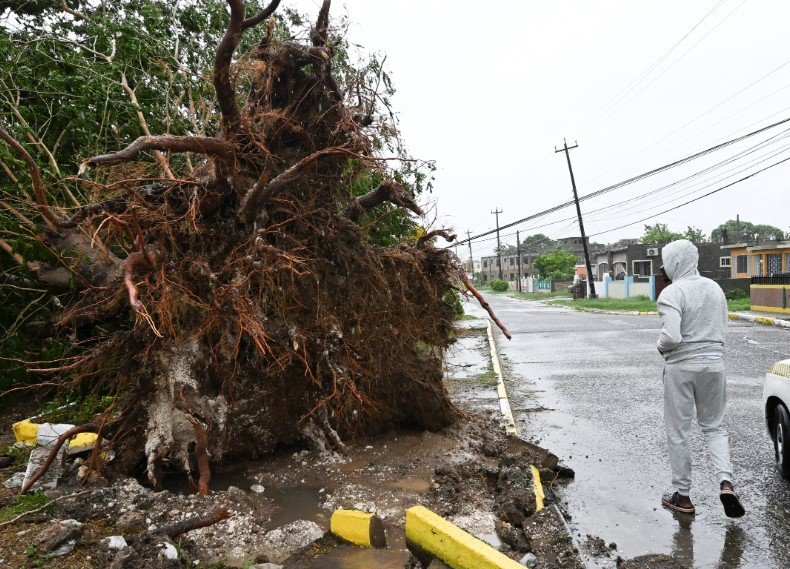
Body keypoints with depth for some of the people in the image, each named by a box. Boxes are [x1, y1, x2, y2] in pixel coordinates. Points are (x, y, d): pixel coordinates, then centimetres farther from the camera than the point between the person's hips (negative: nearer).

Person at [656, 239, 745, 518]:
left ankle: (682, 497, 18)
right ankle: (725, 482, 3)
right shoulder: (715, 288, 6)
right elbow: (722, 331, 10)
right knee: (714, 427, 20)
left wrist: (660, 346, -5)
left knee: (678, 433, 8)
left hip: (681, 367, -6)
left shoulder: (671, 293, -16)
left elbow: (671, 337, -24)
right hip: (713, 363, 6)